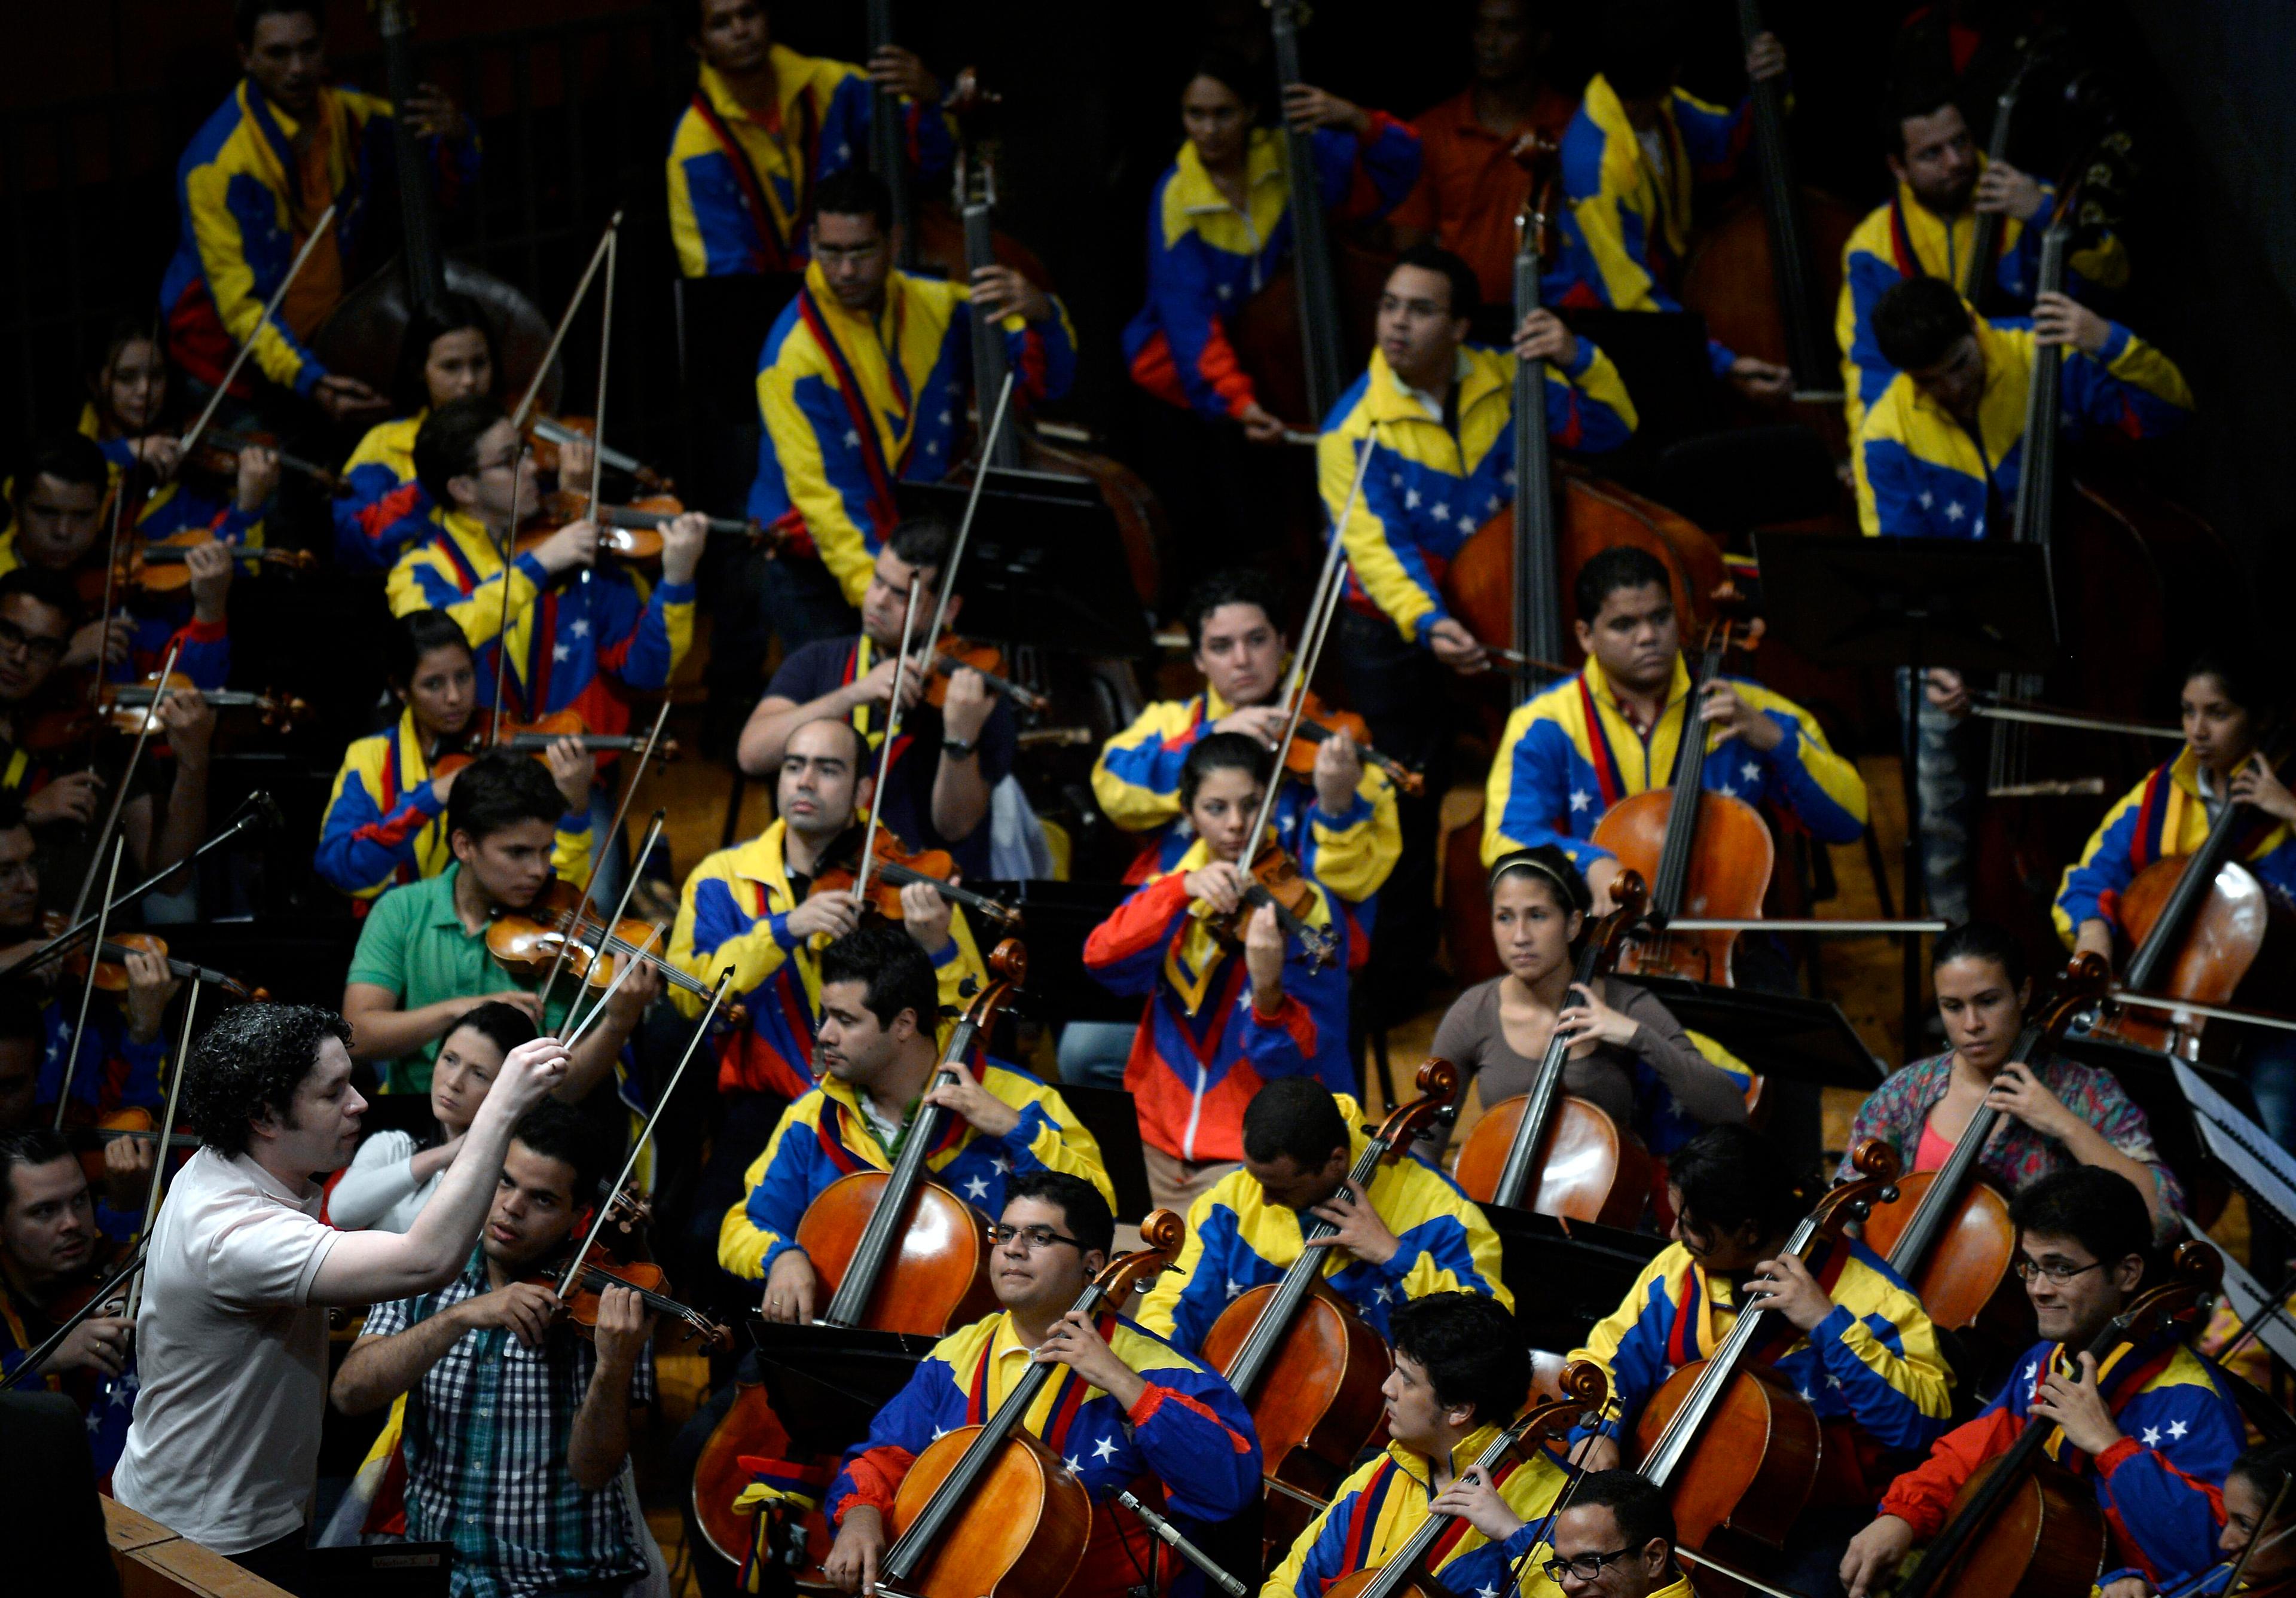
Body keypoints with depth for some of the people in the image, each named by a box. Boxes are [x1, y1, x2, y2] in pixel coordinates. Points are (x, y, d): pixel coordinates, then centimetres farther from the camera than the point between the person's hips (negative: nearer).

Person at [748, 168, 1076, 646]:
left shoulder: (936, 308, 2)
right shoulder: (794, 354, -15)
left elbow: (1047, 378, 2)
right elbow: (820, 493, -20)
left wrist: (1039, 314, -20)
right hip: (821, 567, -4)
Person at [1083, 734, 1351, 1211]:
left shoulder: (1302, 907, -9)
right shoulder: (1173, 883, 6)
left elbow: (1295, 1058, -18)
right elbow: (1103, 958, -13)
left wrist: (1268, 990, -39)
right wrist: (1182, 888, -26)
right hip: (1166, 1142, 5)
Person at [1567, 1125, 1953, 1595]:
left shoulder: (1866, 1294, -12)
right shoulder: (1678, 1270, 4)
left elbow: (1926, 1419, -22)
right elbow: (1606, 1360, 15)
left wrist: (1828, 1323, -27)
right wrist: (1596, 1430, -8)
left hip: (1813, 1521, -5)